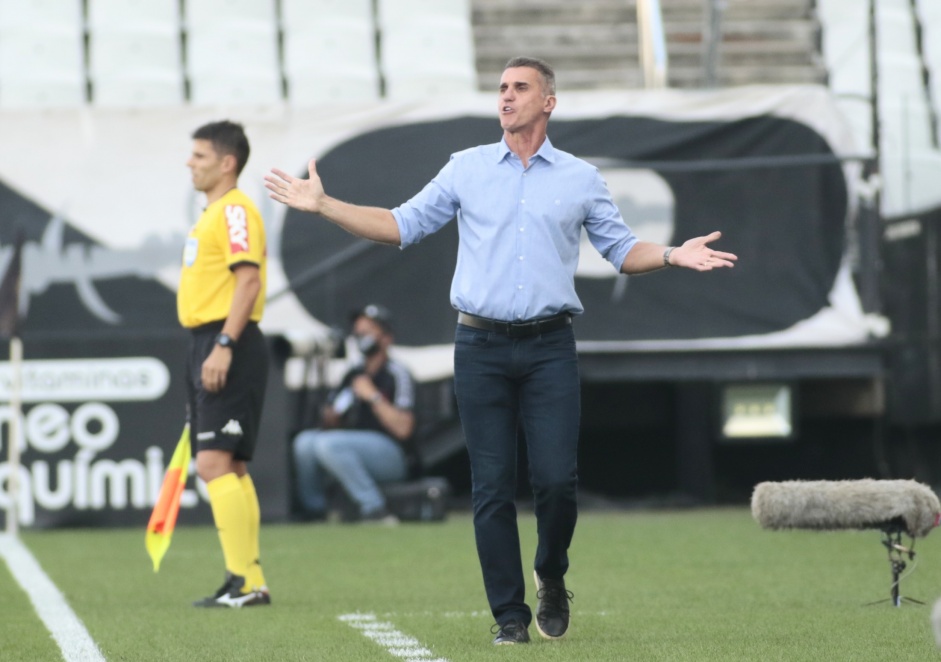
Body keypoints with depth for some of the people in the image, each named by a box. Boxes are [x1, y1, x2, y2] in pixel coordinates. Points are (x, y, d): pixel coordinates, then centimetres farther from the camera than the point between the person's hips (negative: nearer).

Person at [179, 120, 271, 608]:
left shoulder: (235, 210, -11)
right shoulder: (212, 214, 20)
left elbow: (248, 279, -20)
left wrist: (224, 345, -26)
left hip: (228, 348, -10)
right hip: (207, 345, 10)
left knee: (215, 463, -15)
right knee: (229, 468, 10)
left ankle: (245, 581, -15)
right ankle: (247, 583, 12)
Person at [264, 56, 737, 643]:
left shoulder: (581, 178, 9)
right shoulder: (467, 169, 10)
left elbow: (622, 248, 14)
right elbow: (404, 225, 12)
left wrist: (674, 256, -5)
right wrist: (323, 205, 4)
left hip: (549, 349, -1)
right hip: (482, 347, 1)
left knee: (557, 479, -10)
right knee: (492, 487, -1)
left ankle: (552, 580, 18)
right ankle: (510, 615, 7)